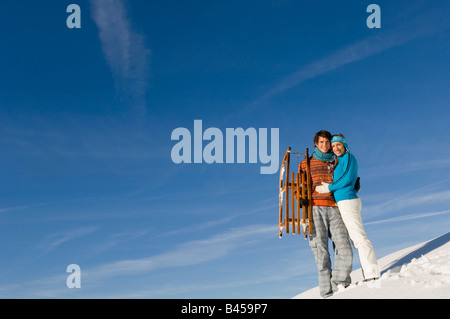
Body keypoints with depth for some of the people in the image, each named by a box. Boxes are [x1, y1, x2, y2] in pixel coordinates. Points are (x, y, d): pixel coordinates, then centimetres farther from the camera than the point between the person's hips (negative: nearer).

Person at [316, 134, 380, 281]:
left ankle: (372, 274, -14)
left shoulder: (348, 157, -5)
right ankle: (370, 274, 9)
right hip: (346, 202, 10)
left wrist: (328, 188, -9)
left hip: (347, 200, -10)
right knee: (356, 239, 9)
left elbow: (347, 179, -15)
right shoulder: (340, 161, 22)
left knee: (359, 238, -12)